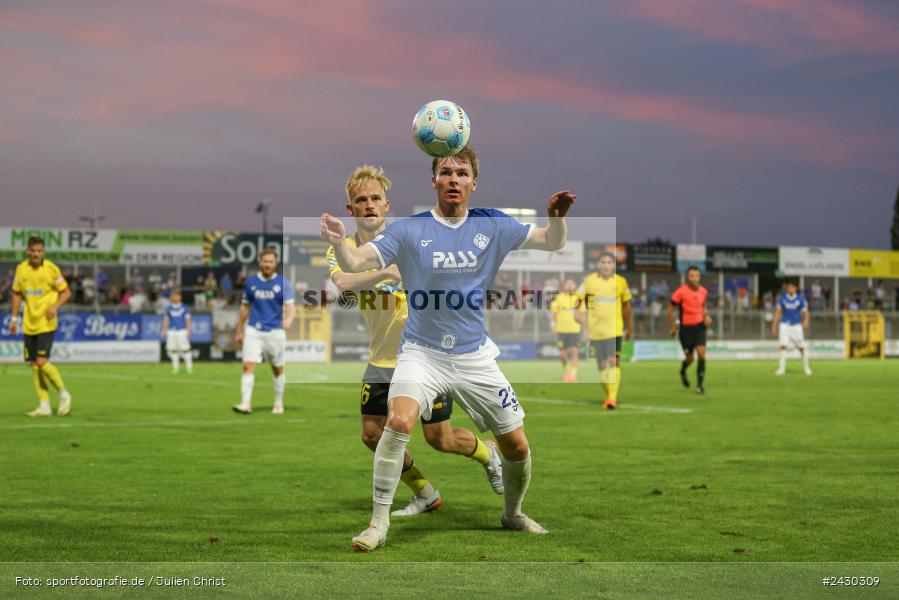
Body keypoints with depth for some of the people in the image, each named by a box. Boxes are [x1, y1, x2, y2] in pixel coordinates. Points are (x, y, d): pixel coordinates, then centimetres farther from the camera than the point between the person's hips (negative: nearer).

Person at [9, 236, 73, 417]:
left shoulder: (51, 269, -8)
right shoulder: (21, 269, 4)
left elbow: (66, 292, -1)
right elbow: (17, 294, 16)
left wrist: (55, 306, -18)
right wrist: (14, 318, 12)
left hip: (46, 323, -5)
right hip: (29, 324, 5)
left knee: (42, 362, -15)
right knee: (34, 365, 5)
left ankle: (64, 394, 4)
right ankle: (44, 406, 12)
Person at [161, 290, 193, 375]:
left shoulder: (184, 307, 3)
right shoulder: (169, 308, 9)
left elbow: (188, 319, 2)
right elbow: (166, 319, 14)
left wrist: (188, 330, -7)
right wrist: (164, 330, 5)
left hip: (182, 331, -3)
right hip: (171, 332, 3)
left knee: (185, 349, -10)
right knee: (172, 350, -1)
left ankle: (189, 367, -3)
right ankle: (175, 367, 9)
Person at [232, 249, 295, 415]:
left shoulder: (283, 283, -2)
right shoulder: (251, 282, 6)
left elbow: (290, 307, -9)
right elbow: (245, 307, 14)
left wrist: (288, 319, -32)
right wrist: (239, 331, 16)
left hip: (275, 331, -1)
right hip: (253, 331, 1)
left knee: (277, 369, 10)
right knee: (248, 366, -13)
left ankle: (279, 404, 26)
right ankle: (246, 404, -16)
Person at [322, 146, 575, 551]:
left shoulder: (493, 225, 0)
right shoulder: (409, 230, -8)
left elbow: (553, 242, 5)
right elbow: (355, 263, -15)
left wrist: (557, 216, -18)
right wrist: (338, 241, -38)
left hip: (475, 356, 3)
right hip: (422, 351, -3)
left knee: (517, 446, 4)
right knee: (399, 420, -29)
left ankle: (512, 514, 34)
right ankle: (378, 523, -17)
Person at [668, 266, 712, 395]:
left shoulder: (703, 291, 3)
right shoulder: (681, 291, -10)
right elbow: (670, 309, -3)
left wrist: (706, 316, 0)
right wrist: (673, 327, -4)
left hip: (699, 326, 3)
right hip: (686, 327, -3)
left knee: (701, 354, -13)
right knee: (690, 358, 4)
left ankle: (700, 384, -7)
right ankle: (683, 372, 40)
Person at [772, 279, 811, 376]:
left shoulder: (800, 298, -7)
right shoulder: (782, 298, -4)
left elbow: (805, 311, 1)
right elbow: (778, 311, 3)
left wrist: (805, 321, -17)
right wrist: (774, 325, 1)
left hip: (796, 325, 0)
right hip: (785, 325, 0)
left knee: (801, 347, 3)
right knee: (783, 346, -13)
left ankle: (806, 366, 24)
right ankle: (782, 368, -6)